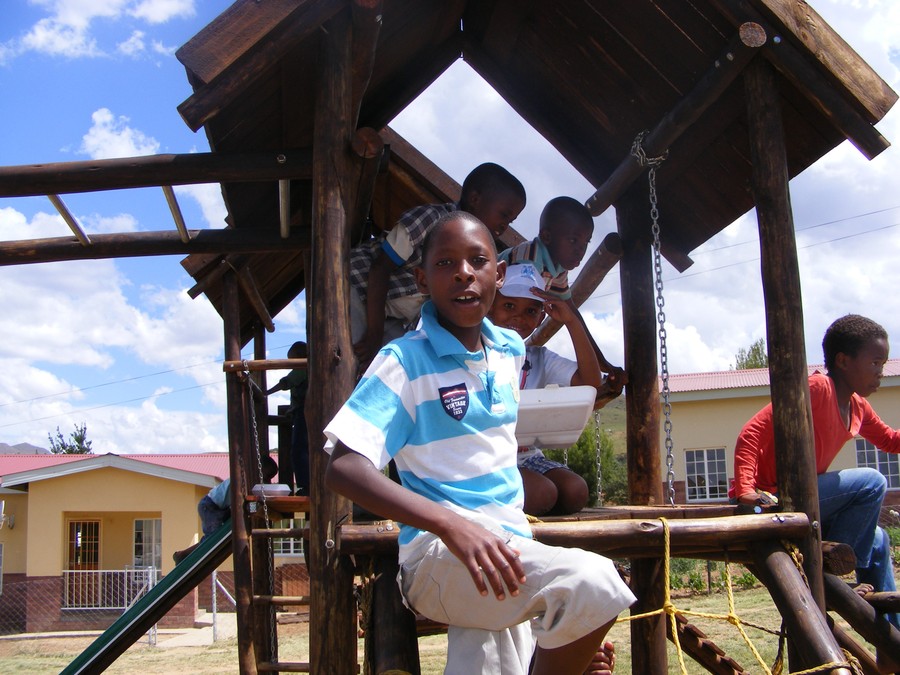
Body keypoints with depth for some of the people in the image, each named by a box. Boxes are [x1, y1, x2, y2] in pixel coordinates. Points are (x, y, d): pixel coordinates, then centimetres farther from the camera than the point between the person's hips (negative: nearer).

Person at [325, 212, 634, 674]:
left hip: (508, 547, 7)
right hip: (438, 554, -7)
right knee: (592, 583, -30)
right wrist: (450, 524, -32)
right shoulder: (403, 362, -9)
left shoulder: (510, 350, 12)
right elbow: (343, 468, -21)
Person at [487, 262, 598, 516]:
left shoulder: (539, 358, 13)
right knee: (543, 492, -27)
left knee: (575, 491, -20)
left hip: (526, 454, 6)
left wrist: (571, 321, -5)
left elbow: (591, 382, 0)